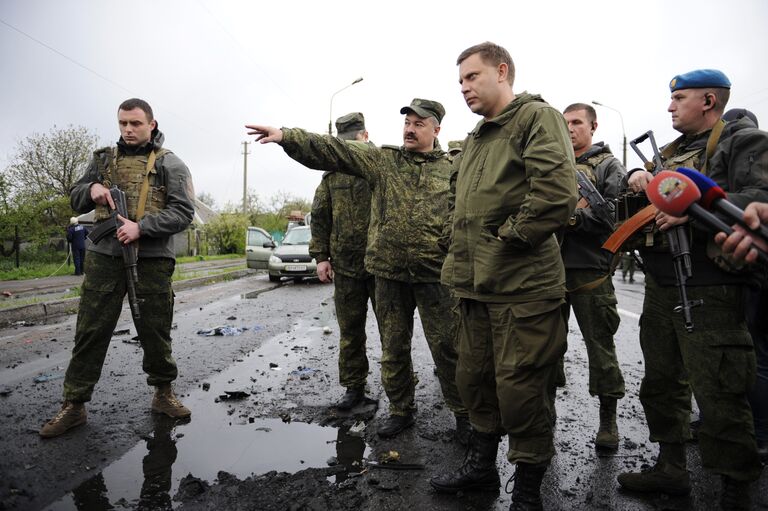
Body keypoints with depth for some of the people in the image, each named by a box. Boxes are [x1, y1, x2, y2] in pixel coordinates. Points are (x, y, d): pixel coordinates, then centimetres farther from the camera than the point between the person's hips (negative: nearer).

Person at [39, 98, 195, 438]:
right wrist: (91, 188, -3)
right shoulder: (103, 159, 15)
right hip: (103, 256, 3)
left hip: (151, 260, -3)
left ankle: (163, 394, 23)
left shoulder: (169, 164, 3)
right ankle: (74, 405, 16)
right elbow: (75, 200, 20)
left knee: (155, 330, 6)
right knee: (90, 331, 5)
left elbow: (183, 212, -7)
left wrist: (141, 226, -19)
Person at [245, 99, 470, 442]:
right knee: (393, 348, 13)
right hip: (389, 274, 2)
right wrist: (286, 136, -14)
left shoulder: (452, 170, 5)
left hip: (436, 276, -2)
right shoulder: (382, 160, 7)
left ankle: (463, 412, 23)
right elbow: (332, 151, -3)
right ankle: (401, 410, 31)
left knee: (447, 349, 3)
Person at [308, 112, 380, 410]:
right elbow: (320, 217, 12)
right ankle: (354, 386, 24)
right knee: (350, 330, 10)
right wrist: (320, 256, 5)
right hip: (345, 266, 3)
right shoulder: (332, 176, 10)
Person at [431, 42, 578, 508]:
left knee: (520, 389, 0)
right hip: (476, 285, 9)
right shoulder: (475, 138, 21)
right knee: (475, 380, 17)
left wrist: (507, 239, -14)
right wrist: (462, 257, 16)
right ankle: (482, 466, 37)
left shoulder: (537, 116, -5)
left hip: (523, 287, -8)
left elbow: (557, 192, -20)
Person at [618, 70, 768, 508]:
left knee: (720, 395, -4)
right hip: (660, 287, 8)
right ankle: (672, 468, 31)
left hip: (709, 292, -8)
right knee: (662, 382, 16)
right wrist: (637, 177, 1)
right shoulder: (672, 151, 21)